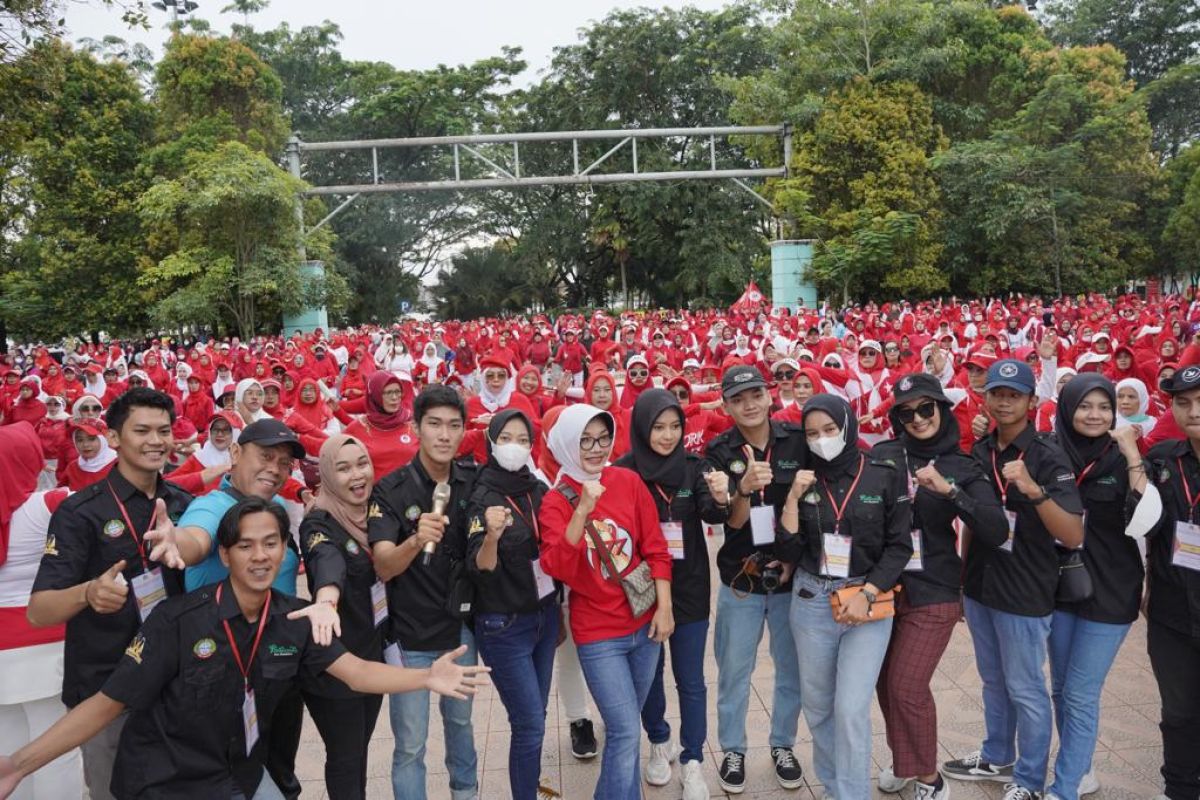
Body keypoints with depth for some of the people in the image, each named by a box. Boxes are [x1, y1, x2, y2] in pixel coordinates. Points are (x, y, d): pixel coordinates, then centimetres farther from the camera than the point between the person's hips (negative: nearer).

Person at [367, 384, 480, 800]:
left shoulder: (473, 481, -6)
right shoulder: (390, 490, -17)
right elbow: (383, 568, -27)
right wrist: (416, 540, -47)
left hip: (460, 626, 4)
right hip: (410, 634, -4)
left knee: (460, 719, 24)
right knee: (410, 744, 5)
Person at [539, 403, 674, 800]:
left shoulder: (629, 481, -4)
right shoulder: (556, 500, -10)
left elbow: (655, 548, 0)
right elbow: (555, 567, -23)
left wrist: (664, 607, -4)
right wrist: (582, 510, -32)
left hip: (643, 624, 3)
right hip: (598, 634, -3)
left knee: (624, 727, 20)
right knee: (627, 733, -6)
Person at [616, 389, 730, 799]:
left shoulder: (694, 467, -6)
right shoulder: (623, 471, -11)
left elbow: (711, 515, -19)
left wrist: (720, 499, -40)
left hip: (689, 590, 1)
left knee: (690, 680, 10)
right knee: (649, 673, 17)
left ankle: (692, 762, 27)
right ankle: (659, 744, 40)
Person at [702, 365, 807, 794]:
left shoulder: (799, 440, -7)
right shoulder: (719, 451, -8)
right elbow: (733, 521, -13)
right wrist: (745, 488, -32)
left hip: (793, 575, 1)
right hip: (740, 578, -1)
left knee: (792, 669, 15)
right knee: (734, 671, 11)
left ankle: (783, 745, 36)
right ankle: (733, 750, 31)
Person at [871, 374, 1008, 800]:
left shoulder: (963, 467, -3)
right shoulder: (881, 455, -1)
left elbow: (996, 531, -14)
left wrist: (948, 491, -25)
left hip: (932, 593, -2)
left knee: (908, 687, -2)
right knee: (885, 682, 11)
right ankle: (902, 760, 36)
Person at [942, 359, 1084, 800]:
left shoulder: (1048, 457, -15)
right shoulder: (979, 451, 3)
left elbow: (1073, 536, -22)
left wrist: (1033, 490, -36)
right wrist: (962, 578, 13)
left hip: (1024, 593, -6)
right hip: (979, 586, 6)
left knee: (1025, 689, 9)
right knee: (993, 681, 21)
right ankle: (996, 758, 39)